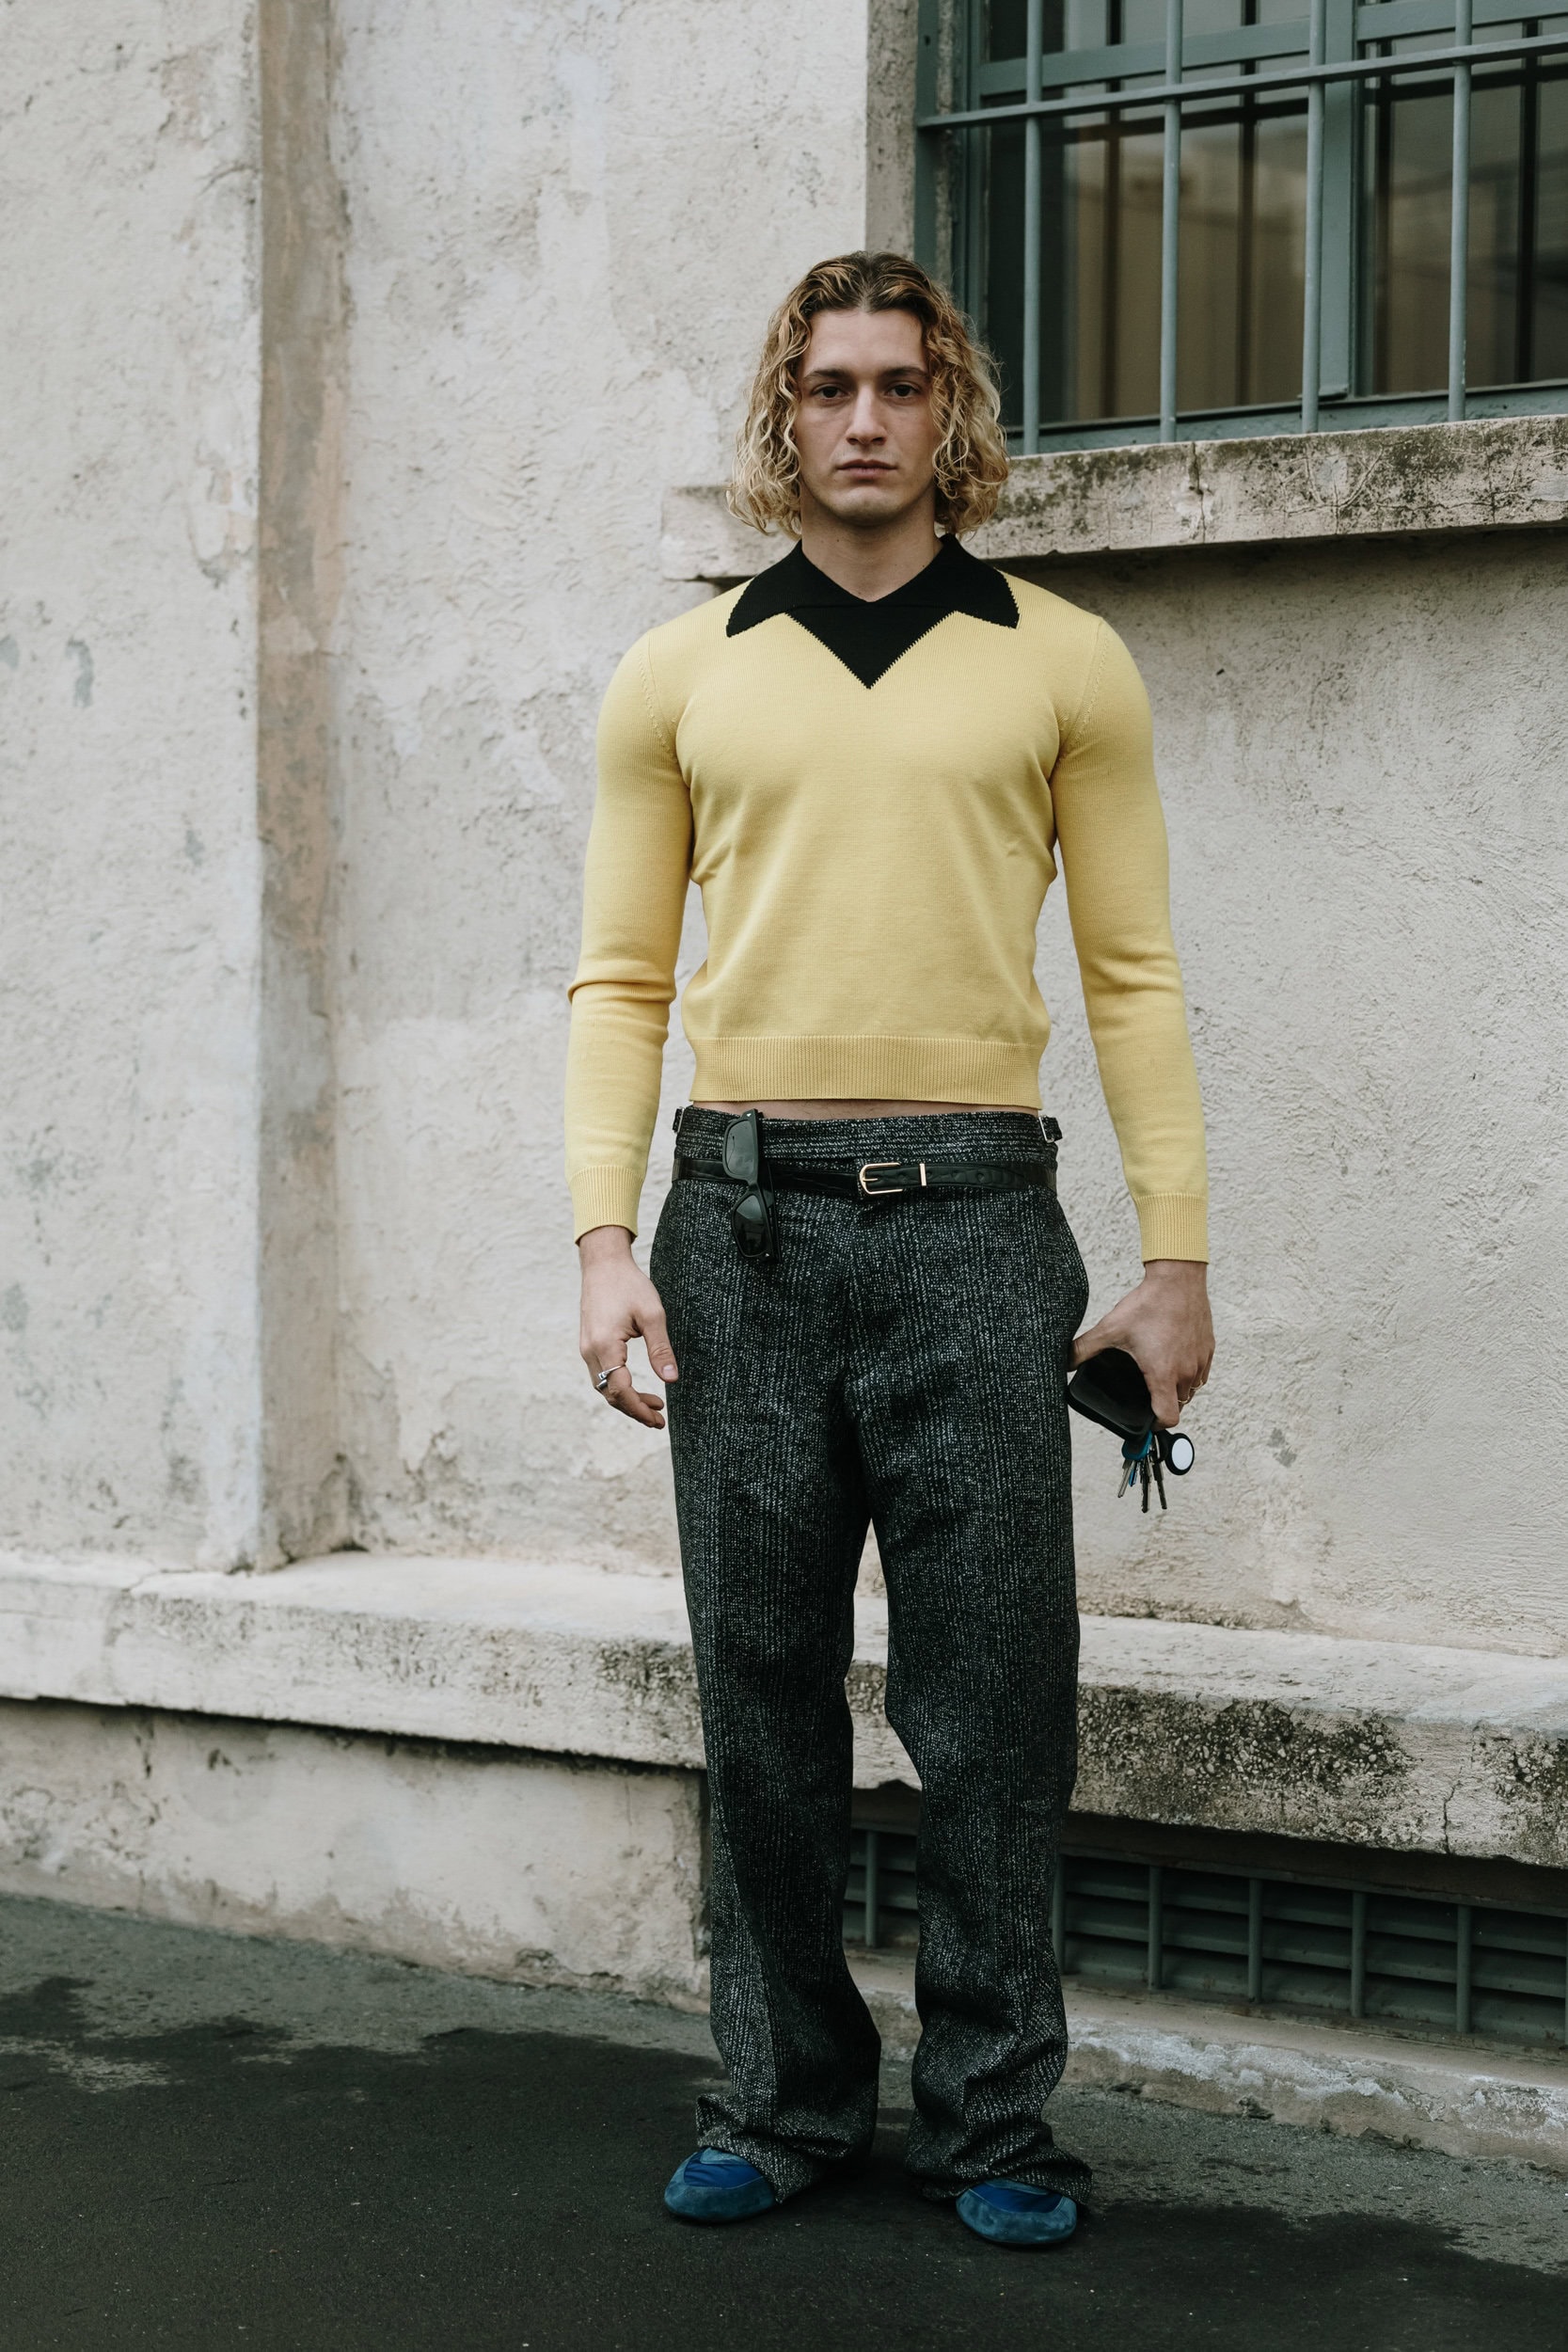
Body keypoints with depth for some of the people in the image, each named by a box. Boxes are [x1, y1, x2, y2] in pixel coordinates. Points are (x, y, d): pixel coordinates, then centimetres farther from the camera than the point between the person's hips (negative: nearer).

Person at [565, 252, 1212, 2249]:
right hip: (745, 1218, 1)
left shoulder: (1065, 666, 8)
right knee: (763, 1691, 7)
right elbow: (620, 978, 9)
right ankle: (782, 2099, 19)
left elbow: (1134, 973, 8)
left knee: (994, 1705, 0)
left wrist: (1178, 1255, 2)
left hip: (972, 1215, -1)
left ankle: (991, 2118, 14)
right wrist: (605, 1240, -2)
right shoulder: (678, 677, 10)